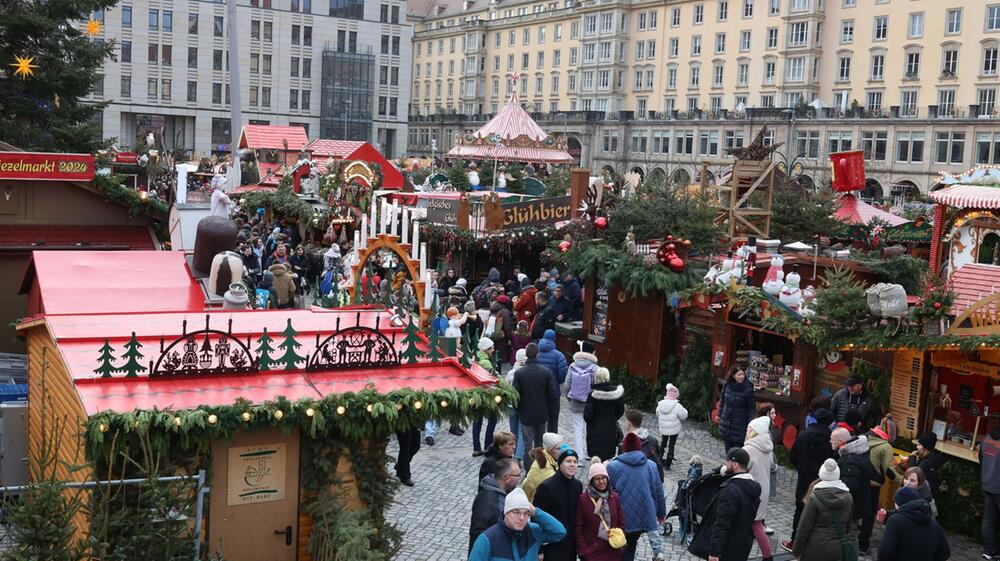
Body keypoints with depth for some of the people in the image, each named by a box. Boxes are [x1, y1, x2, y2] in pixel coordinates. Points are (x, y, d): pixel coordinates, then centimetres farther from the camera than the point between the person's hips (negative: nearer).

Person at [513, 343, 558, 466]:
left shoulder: (519, 373, -13)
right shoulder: (546, 372, -9)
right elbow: (553, 395, -6)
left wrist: (519, 409, 7)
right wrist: (548, 409, 9)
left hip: (526, 414, -2)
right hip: (542, 414, 2)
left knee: (528, 443, 4)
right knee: (540, 442, 17)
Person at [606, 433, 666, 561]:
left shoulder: (612, 467, -9)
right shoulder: (651, 466, -1)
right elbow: (659, 491, 5)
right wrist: (661, 513, 18)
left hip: (622, 519, -3)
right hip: (643, 517, 3)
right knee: (631, 546, 19)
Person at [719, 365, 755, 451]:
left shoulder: (747, 388, -15)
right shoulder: (727, 385, -5)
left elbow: (750, 407, -9)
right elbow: (722, 401, 10)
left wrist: (750, 424, -9)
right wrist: (719, 414, 17)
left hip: (739, 423, -4)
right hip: (726, 421, 4)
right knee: (728, 446, 14)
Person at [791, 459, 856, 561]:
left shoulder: (814, 498, -14)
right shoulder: (848, 497, 1)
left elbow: (804, 526, -12)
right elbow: (849, 525, 11)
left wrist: (796, 550, -3)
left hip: (817, 548, -4)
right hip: (839, 549, 4)